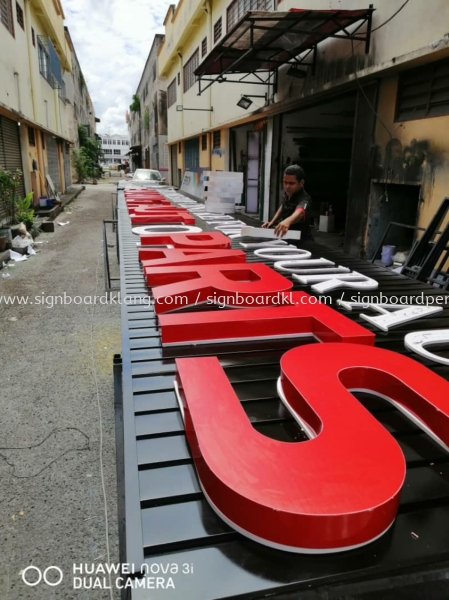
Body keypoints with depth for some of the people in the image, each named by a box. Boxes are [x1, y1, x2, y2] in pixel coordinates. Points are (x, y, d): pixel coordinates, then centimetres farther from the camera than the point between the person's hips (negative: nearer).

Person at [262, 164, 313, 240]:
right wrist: (272, 221, 5)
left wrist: (288, 221, -70)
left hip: (302, 241, -6)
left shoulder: (304, 199, -27)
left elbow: (299, 212, -50)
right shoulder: (287, 193, -6)